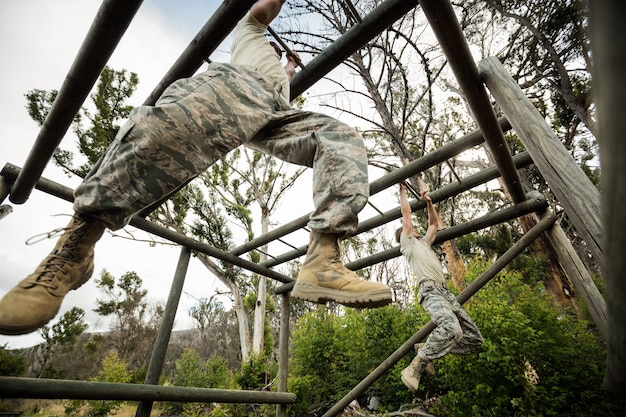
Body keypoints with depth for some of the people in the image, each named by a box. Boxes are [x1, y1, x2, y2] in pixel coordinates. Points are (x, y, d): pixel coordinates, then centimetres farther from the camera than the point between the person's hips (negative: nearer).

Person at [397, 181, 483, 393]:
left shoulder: (423, 243, 32)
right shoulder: (408, 243, 12)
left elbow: (434, 223, 39)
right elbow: (406, 213, 12)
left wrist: (428, 202, 36)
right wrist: (402, 190, 22)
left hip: (445, 291, 9)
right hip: (430, 291, -9)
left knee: (475, 339, 2)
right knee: (452, 328, -35)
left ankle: (428, 349, 9)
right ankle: (414, 368, -24)